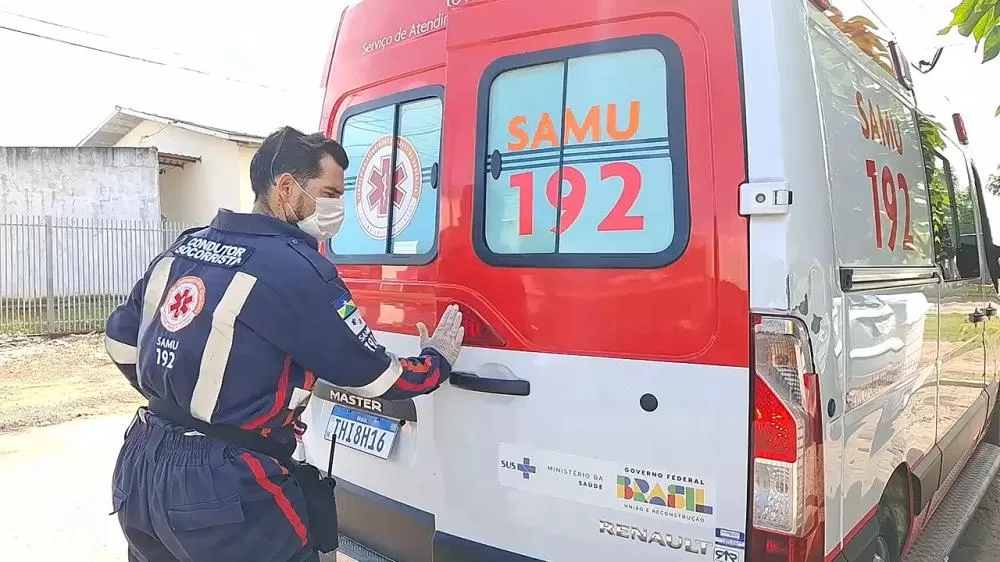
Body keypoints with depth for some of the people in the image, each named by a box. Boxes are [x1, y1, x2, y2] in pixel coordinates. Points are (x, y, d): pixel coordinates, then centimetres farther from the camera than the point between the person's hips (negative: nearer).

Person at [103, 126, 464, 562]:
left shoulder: (183, 249, 7)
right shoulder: (296, 269, -17)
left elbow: (121, 340, 17)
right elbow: (373, 376, -10)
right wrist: (438, 361, 8)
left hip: (140, 469, 8)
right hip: (219, 486, -8)